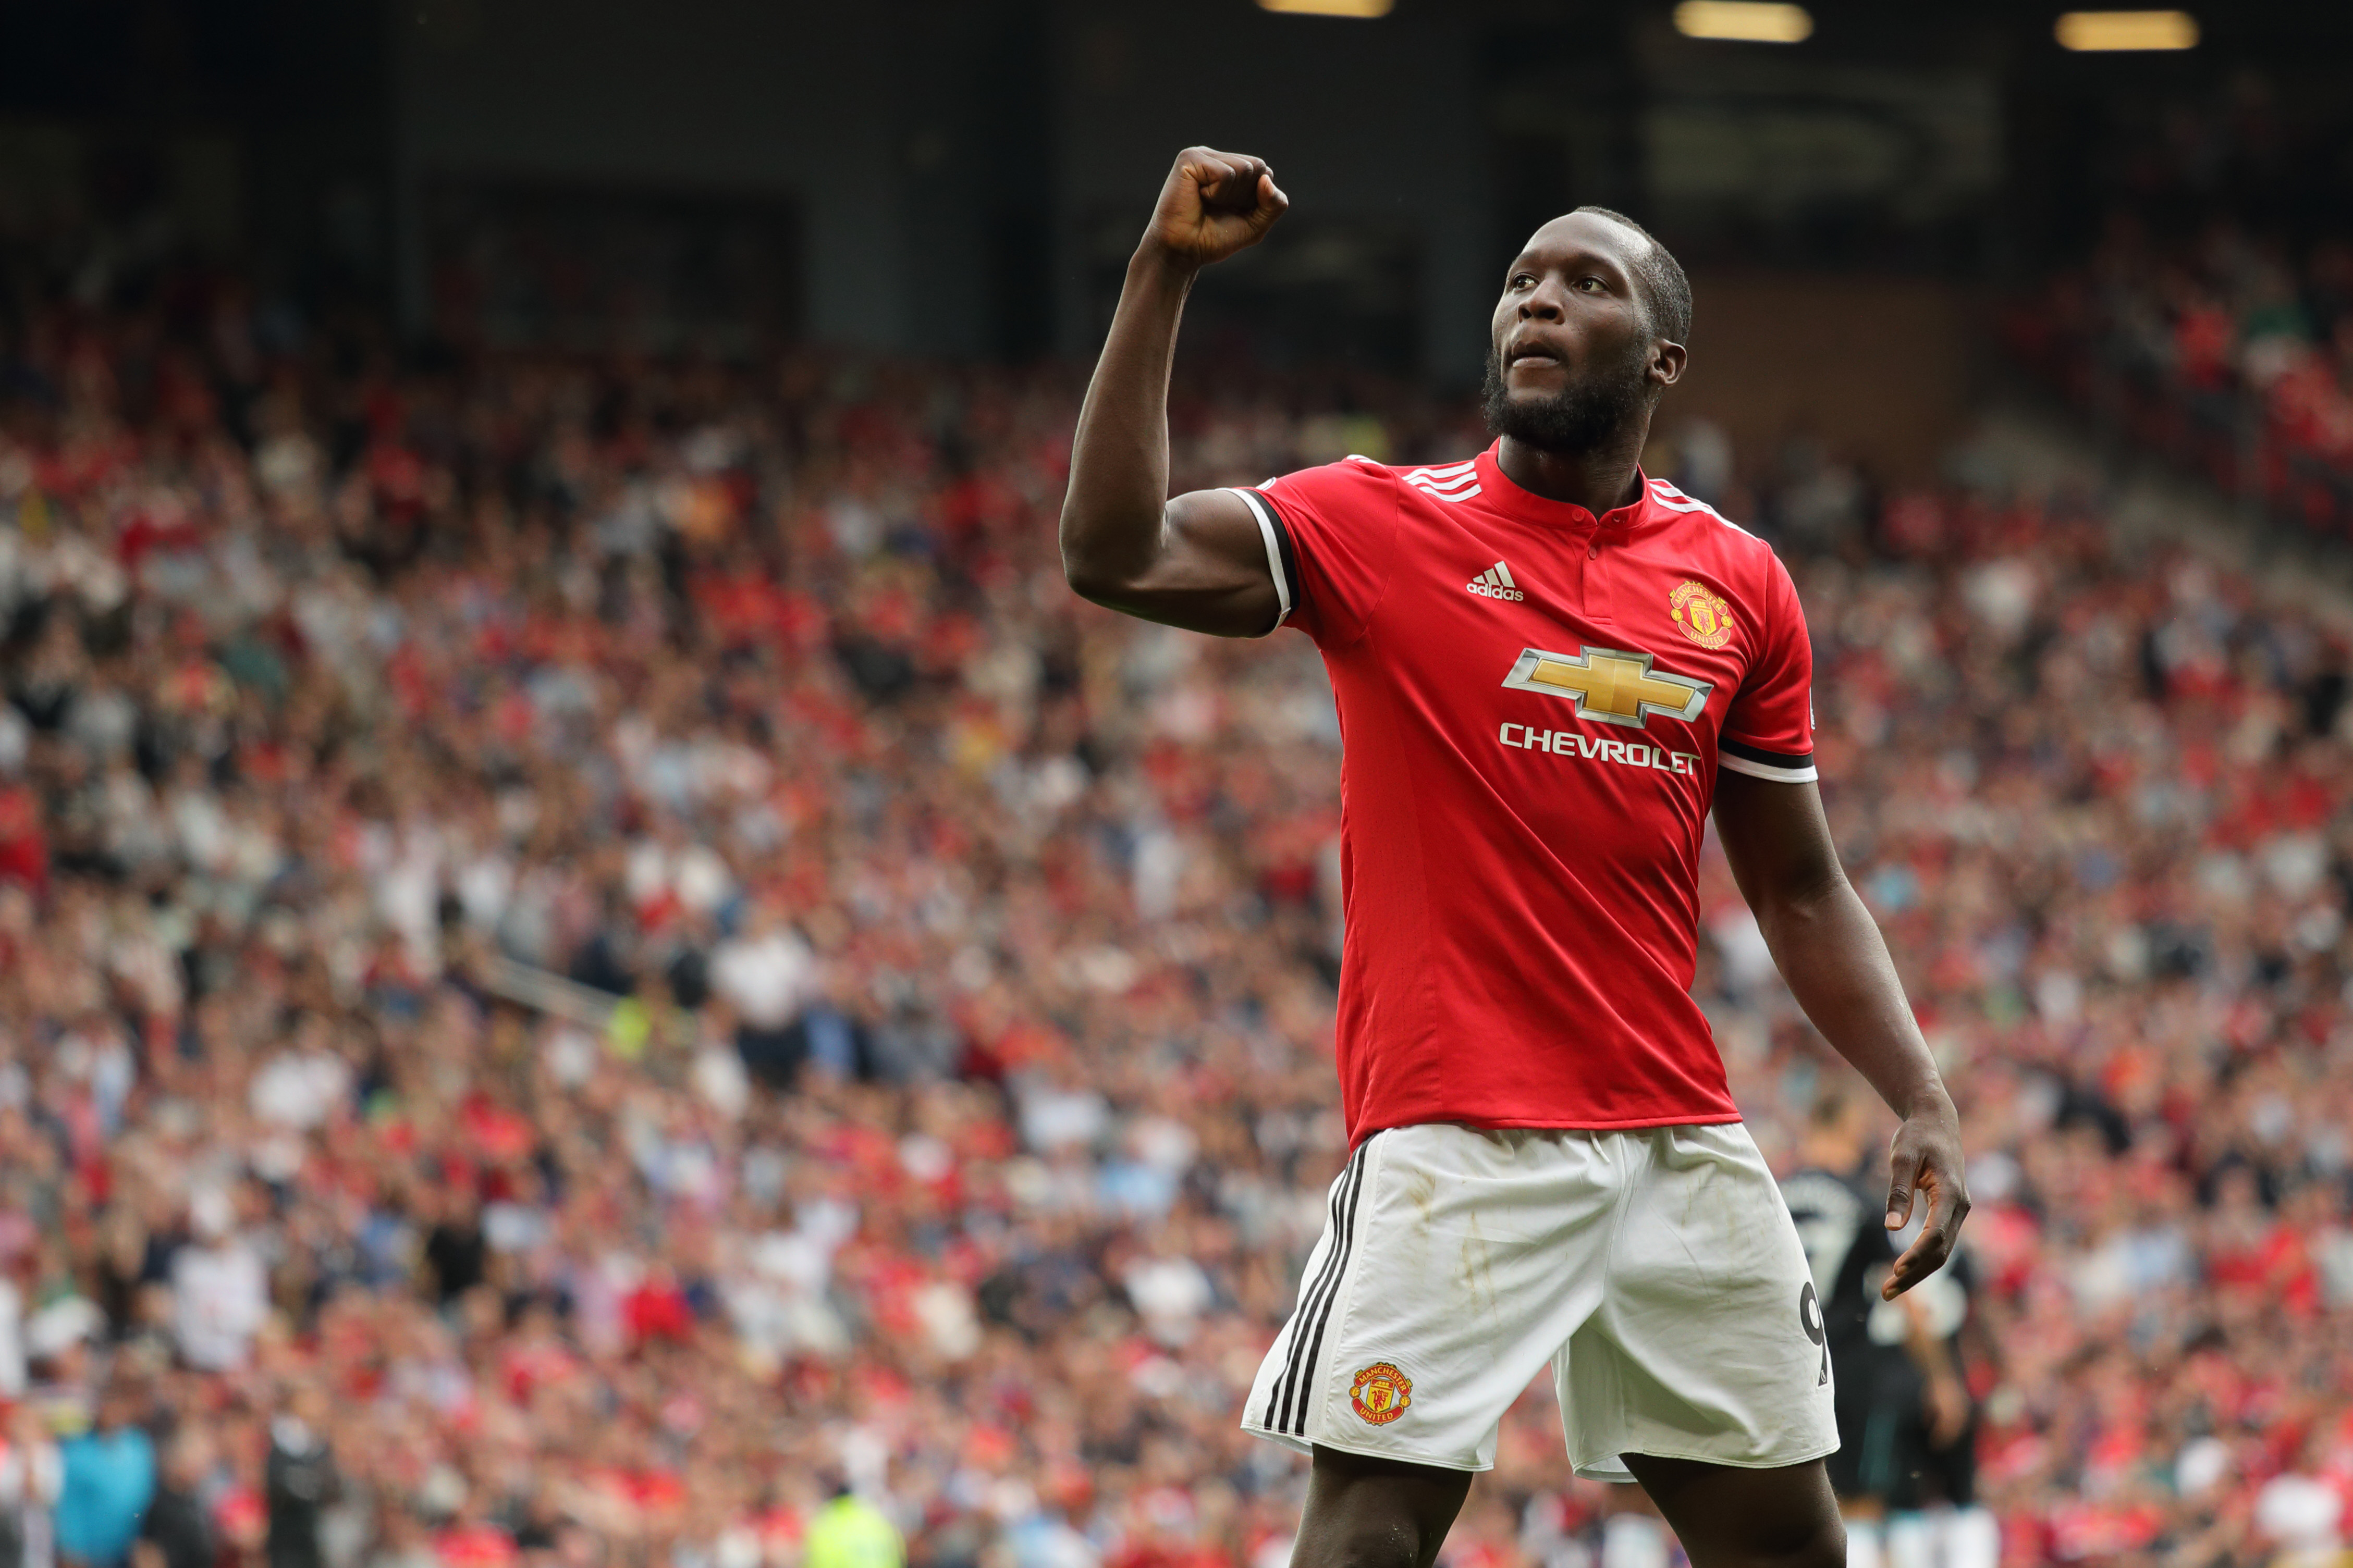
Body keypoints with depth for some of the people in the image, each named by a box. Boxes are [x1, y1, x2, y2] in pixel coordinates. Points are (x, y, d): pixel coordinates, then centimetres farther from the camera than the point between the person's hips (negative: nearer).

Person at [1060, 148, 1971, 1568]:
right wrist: (1165, 277, -16)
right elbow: (1117, 555, -13)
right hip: (1460, 1133, -4)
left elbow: (1800, 891, 17)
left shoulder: (1739, 584, 11)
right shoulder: (1387, 526, 1)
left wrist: (1923, 1100, 6)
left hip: (1682, 1137, 4)